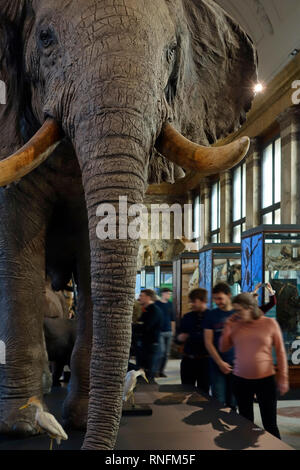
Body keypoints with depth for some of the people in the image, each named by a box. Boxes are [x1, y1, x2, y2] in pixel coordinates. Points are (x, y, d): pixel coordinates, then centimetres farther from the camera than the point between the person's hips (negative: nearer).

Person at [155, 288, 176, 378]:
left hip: (169, 331, 5)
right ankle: (156, 370, 0)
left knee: (167, 353, 5)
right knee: (162, 351, -12)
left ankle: (161, 371, 14)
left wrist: (173, 330, 16)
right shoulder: (156, 304, -4)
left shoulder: (170, 304, 12)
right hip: (159, 331, -5)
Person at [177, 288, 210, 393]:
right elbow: (179, 335, 17)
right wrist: (180, 337, -7)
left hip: (205, 361, -4)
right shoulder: (187, 317, 9)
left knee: (203, 392, 6)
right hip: (188, 360, 4)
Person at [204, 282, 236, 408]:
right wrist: (220, 362, -7)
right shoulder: (211, 315, 3)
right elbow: (208, 342, 0)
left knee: (232, 403, 7)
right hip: (217, 365, -1)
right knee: (218, 403, -2)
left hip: (236, 365, 1)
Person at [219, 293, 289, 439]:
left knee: (270, 424, 3)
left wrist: (283, 377, -3)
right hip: (240, 380, 3)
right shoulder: (236, 325, 2)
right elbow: (223, 348, 6)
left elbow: (280, 352, -1)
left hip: (266, 380, -3)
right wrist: (227, 327, -4)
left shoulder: (270, 323, -5)